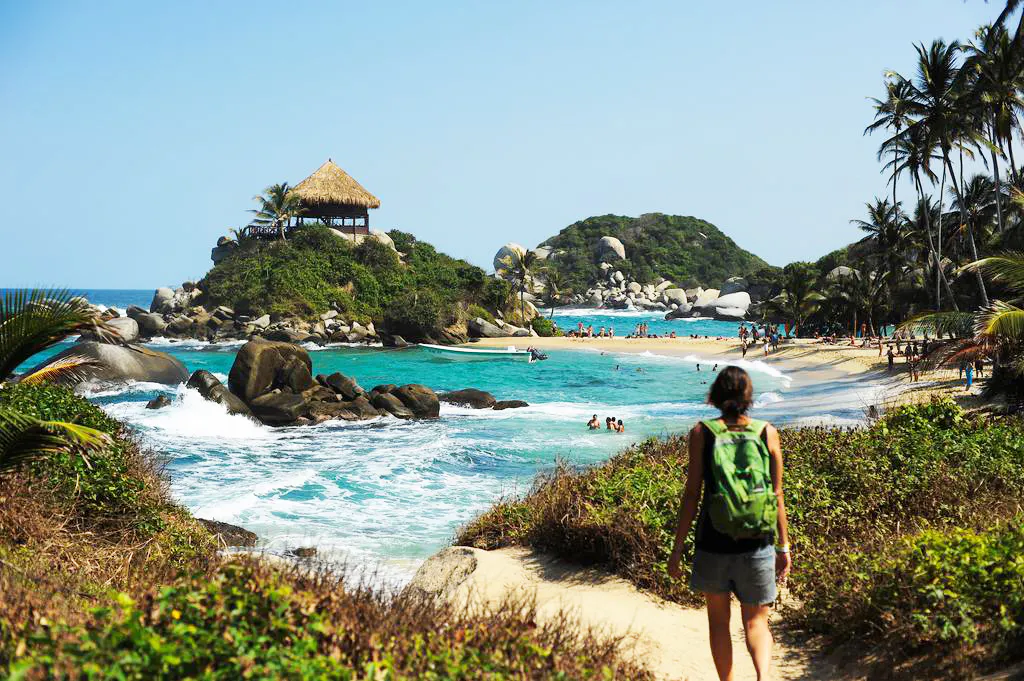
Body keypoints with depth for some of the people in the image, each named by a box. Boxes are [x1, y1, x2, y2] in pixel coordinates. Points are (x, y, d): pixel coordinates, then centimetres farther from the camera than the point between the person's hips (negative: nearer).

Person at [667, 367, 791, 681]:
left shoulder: (702, 432, -4)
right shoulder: (767, 432, 0)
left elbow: (692, 494, -6)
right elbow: (777, 495, 1)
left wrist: (677, 548, 0)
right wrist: (784, 546, 9)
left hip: (713, 543, -1)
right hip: (757, 547, 1)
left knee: (718, 621, 17)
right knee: (755, 622, 10)